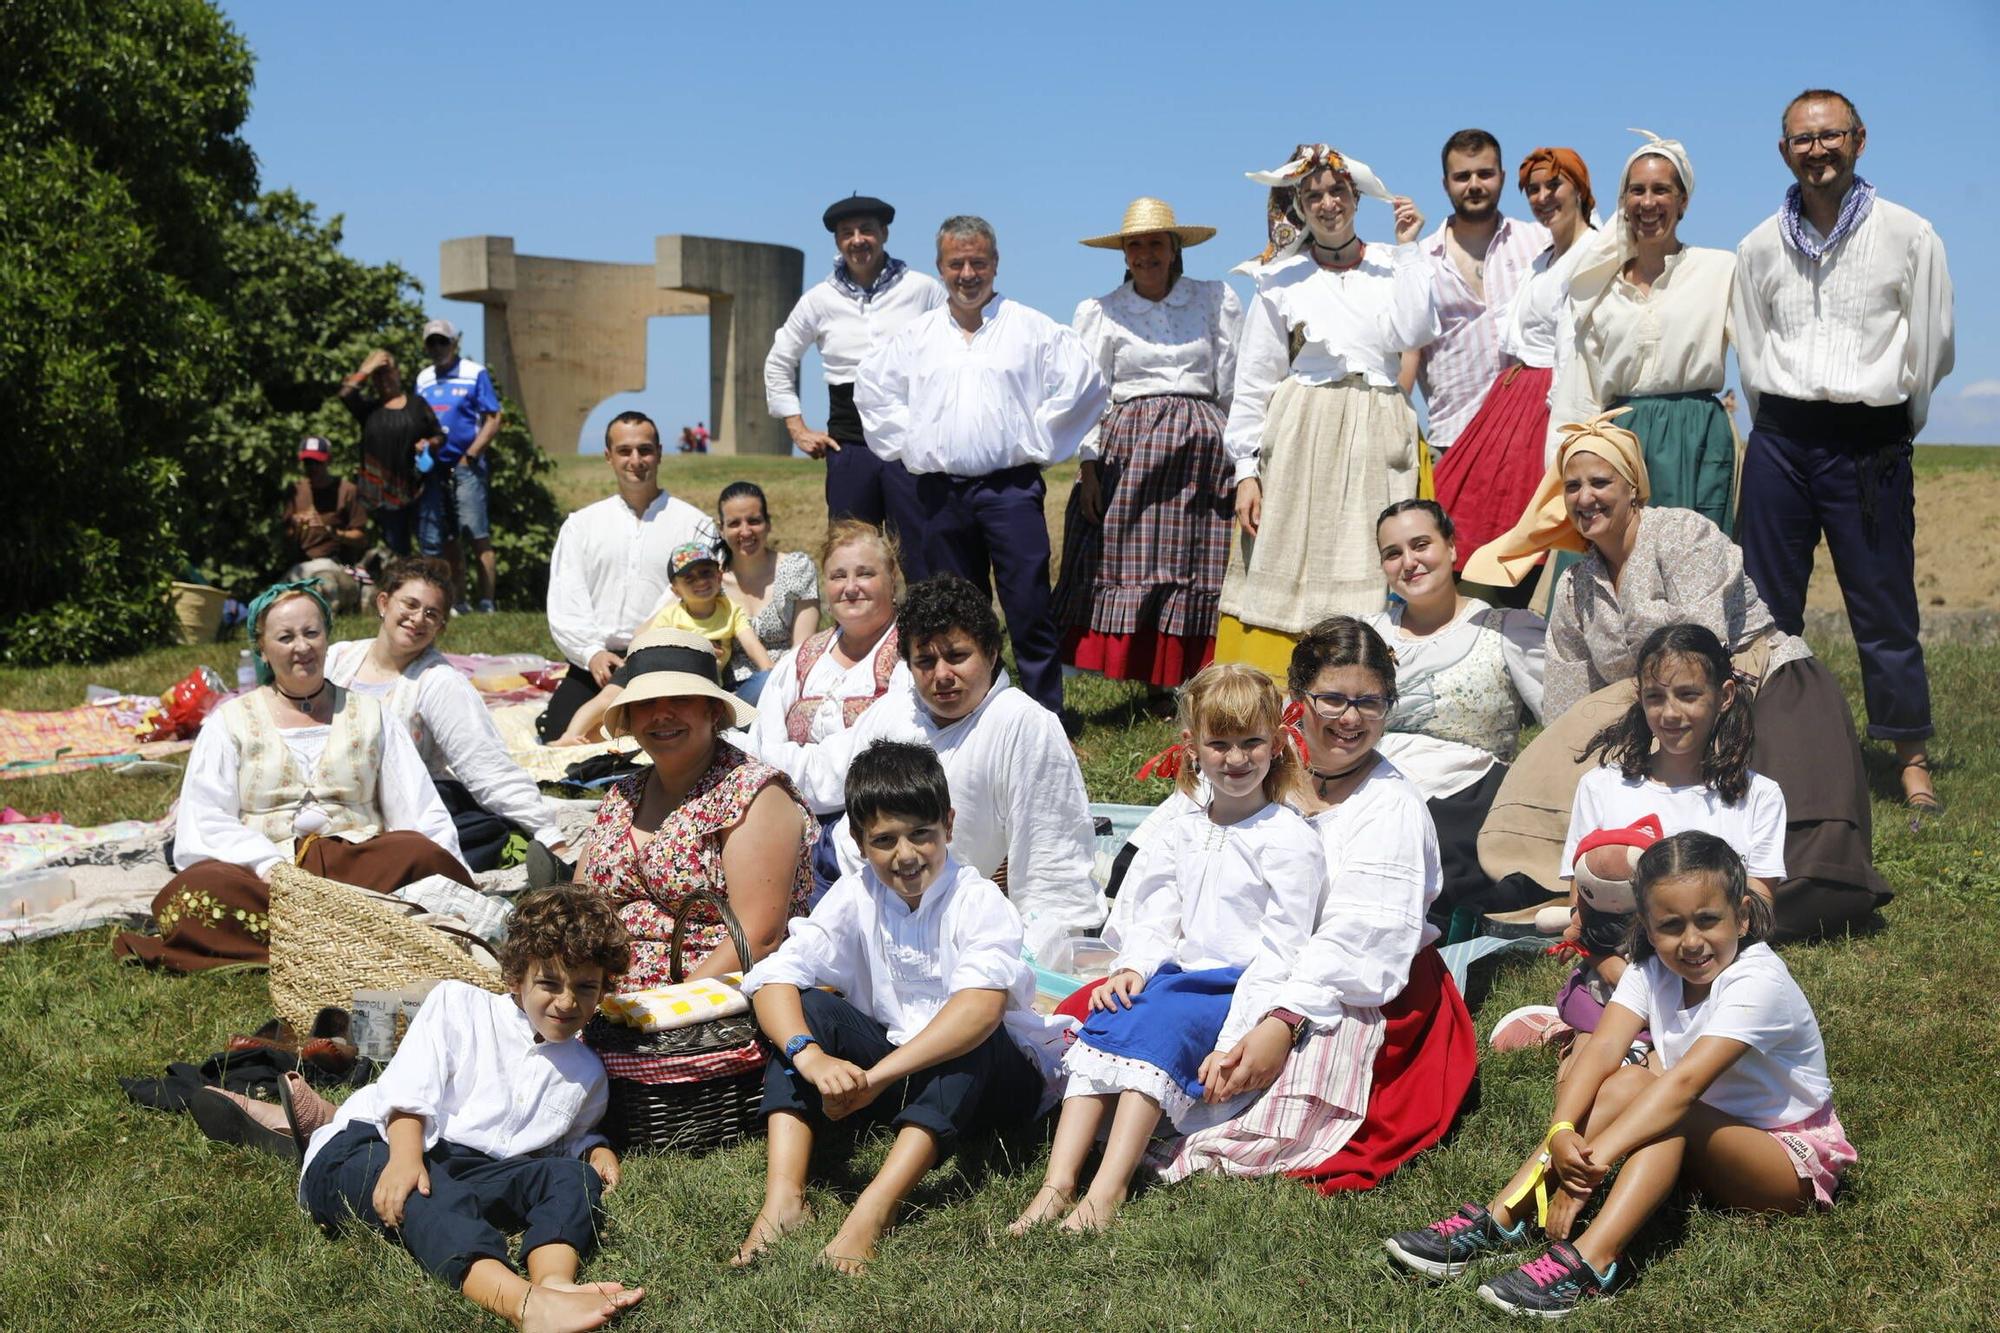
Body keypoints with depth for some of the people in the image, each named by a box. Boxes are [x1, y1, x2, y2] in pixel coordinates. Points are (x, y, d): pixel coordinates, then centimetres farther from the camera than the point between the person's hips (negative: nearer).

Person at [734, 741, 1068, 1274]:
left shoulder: (979, 901, -17)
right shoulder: (855, 898, -4)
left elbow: (982, 1006, -37)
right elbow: (774, 977, -16)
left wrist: (876, 1076, -44)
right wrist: (810, 1055, -38)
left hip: (991, 1077, -4)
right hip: (889, 1076, 4)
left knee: (974, 1035, -35)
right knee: (811, 1006, -17)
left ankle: (874, 1210, -48)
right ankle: (783, 1197, -32)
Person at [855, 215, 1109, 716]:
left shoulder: (1032, 328, 3)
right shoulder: (915, 336, 13)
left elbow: (1082, 383, 2)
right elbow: (872, 388, 22)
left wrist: (1037, 441, 0)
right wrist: (909, 444, 12)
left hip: (1010, 486, -3)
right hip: (939, 491, 3)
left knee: (1029, 607, -7)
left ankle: (1045, 713, -1)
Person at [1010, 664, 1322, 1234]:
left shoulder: (1290, 839, -5)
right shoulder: (1182, 833, 16)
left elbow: (1282, 947, -10)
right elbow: (1155, 916, 13)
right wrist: (1133, 967, -8)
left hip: (1242, 987, -6)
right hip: (1178, 974, 6)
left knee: (1159, 1025, -31)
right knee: (1106, 1022, -22)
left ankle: (1108, 1191, -38)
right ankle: (1058, 1182, -31)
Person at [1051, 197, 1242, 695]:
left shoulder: (1216, 300, 9)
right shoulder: (1099, 312, 9)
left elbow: (1235, 383, 8)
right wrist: (1089, 467, -3)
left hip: (1201, 443, 0)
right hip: (1128, 445, 0)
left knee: (1200, 563, -2)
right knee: (1132, 558, -6)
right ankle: (1154, 689, -1)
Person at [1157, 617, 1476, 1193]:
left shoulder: (1392, 805, -7)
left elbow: (1357, 938, -18)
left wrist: (1282, 1021, -29)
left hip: (1354, 1000, -5)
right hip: (1259, 980, 5)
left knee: (1253, 1142, -28)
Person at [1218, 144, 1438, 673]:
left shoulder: (1389, 266, 11)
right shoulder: (1282, 279, 7)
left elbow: (1411, 333, -8)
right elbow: (1252, 382, 4)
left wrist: (1407, 247, -2)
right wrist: (1247, 469, -4)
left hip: (1377, 436, 1)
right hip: (1303, 437, -1)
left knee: (1367, 570, -2)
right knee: (1292, 569, -5)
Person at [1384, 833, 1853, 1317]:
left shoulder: (1758, 982, -25)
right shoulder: (1652, 969, -4)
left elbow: (1684, 1083, -37)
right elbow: (1602, 1051, -19)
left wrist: (1593, 1160, -45)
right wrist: (1561, 1133, -38)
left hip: (1793, 1155, -6)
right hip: (1700, 1146, 6)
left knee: (1665, 1107, -32)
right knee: (1624, 1083, -22)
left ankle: (1590, 1260, -47)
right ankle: (1499, 1218, -27)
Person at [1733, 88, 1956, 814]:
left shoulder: (1909, 236, 0)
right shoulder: (1760, 248, 8)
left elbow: (1932, 348, 5)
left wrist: (1891, 423, 10)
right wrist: (1782, 429, 10)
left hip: (1869, 441, -3)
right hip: (1780, 441, 3)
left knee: (1884, 605, 0)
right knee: (1767, 603, 5)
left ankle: (1911, 757, 10)